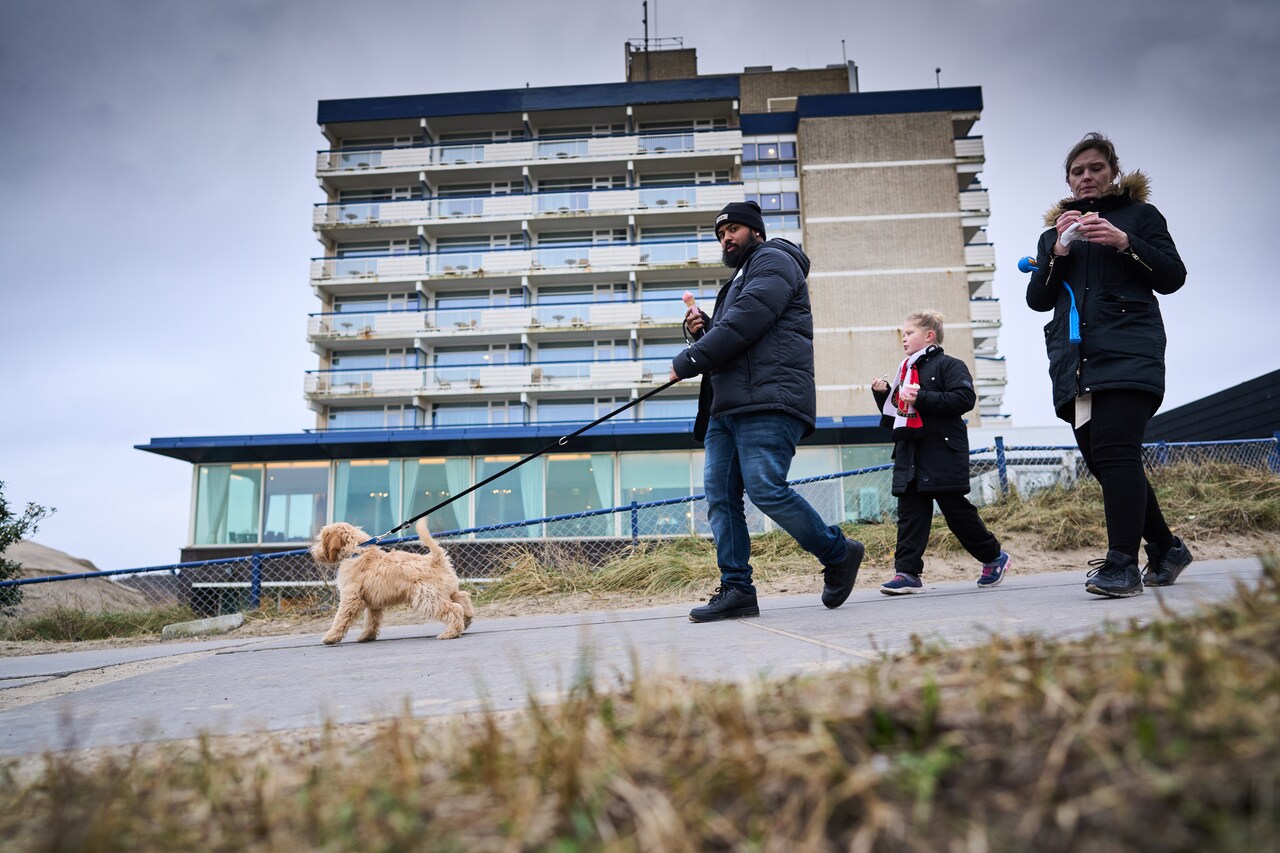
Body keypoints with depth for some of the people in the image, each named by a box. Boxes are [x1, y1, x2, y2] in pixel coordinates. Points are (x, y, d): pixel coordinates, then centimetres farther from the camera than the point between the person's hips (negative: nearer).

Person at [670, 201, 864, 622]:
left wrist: (687, 361, -10)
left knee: (765, 488, -18)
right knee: (719, 494, -2)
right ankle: (736, 588, 0)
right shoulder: (736, 283, 34)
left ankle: (838, 554, 1)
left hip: (768, 402, -9)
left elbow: (746, 322, -12)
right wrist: (699, 329, 10)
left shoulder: (773, 260, 4)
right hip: (727, 405, 9)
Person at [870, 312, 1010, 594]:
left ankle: (994, 557, 20)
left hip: (942, 451, -7)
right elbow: (893, 416, 25)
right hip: (909, 454, 7)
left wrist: (922, 397, -20)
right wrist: (882, 394, 7)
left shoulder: (948, 365, -2)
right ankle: (907, 572, -2)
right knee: (910, 512, -1)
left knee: (956, 509, 0)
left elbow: (965, 398, -17)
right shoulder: (906, 371, 21)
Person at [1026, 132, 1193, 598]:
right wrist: (1058, 252, -3)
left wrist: (1125, 242, -8)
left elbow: (1172, 277, 6)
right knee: (1102, 460, 2)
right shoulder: (1054, 232, 23)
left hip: (1127, 353, -4)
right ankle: (1166, 549, 18)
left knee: (1114, 451, -20)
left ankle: (1122, 564, -22)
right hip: (1074, 361, 4)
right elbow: (1037, 299, 12)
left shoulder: (1139, 214, 15)